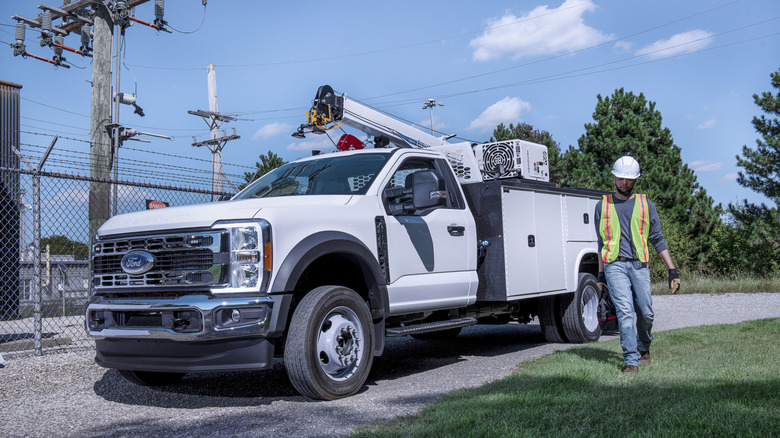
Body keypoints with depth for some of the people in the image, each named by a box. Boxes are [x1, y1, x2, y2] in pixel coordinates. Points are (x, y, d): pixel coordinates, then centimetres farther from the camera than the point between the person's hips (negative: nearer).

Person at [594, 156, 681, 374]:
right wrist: (601, 274, 16)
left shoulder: (645, 204, 11)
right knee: (625, 311, -13)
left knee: (646, 313, 2)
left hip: (639, 265, 1)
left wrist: (672, 270, 6)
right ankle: (631, 361, -9)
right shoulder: (603, 205, 11)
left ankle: (644, 348, 30)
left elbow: (658, 239, 12)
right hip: (614, 265, -1)